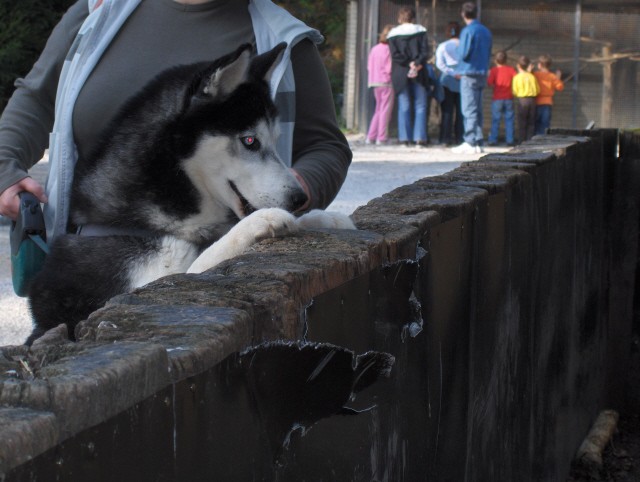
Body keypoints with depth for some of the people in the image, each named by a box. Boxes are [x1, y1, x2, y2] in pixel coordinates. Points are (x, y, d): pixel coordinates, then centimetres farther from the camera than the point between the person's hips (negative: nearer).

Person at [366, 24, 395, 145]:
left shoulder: (374, 49, 9)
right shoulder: (389, 49, -13)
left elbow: (369, 67, 10)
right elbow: (390, 68, -16)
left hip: (375, 82, 7)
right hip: (387, 82, -7)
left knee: (378, 110, 16)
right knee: (385, 111, -1)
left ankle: (371, 137, 13)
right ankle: (381, 138, -1)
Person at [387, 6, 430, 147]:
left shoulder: (393, 34, 3)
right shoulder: (420, 31, 5)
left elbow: (395, 55, -7)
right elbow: (425, 51, -5)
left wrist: (408, 63, -9)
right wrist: (417, 63, -13)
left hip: (401, 74, 0)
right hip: (419, 74, 0)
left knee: (404, 107, 3)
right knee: (420, 106, 3)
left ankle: (405, 137, -2)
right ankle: (420, 137, -6)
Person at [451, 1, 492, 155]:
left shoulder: (468, 31, -12)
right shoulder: (486, 31, 11)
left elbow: (463, 54, -15)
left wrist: (459, 70, 2)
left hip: (469, 74, -7)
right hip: (482, 74, 7)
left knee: (469, 110, -6)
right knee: (478, 110, 12)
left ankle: (470, 143, -9)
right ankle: (479, 142, 13)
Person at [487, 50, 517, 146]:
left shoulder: (494, 70, -6)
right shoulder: (511, 69, -1)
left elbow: (489, 82, -15)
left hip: (497, 99, -1)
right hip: (509, 98, 1)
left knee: (495, 120, 3)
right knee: (509, 119, 6)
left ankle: (493, 140, 2)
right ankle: (510, 140, 4)